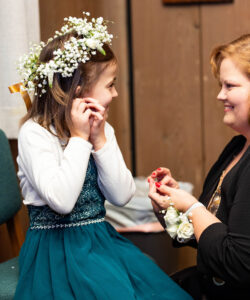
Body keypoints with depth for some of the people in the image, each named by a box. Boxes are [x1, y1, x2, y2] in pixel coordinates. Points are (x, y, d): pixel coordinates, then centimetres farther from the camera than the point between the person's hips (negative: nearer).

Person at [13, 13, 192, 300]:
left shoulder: (102, 129, 9)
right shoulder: (34, 133, -12)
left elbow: (121, 196, 0)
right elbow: (61, 201, -24)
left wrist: (100, 139, -8)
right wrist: (79, 138, -18)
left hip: (101, 240, 6)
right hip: (58, 251, -6)